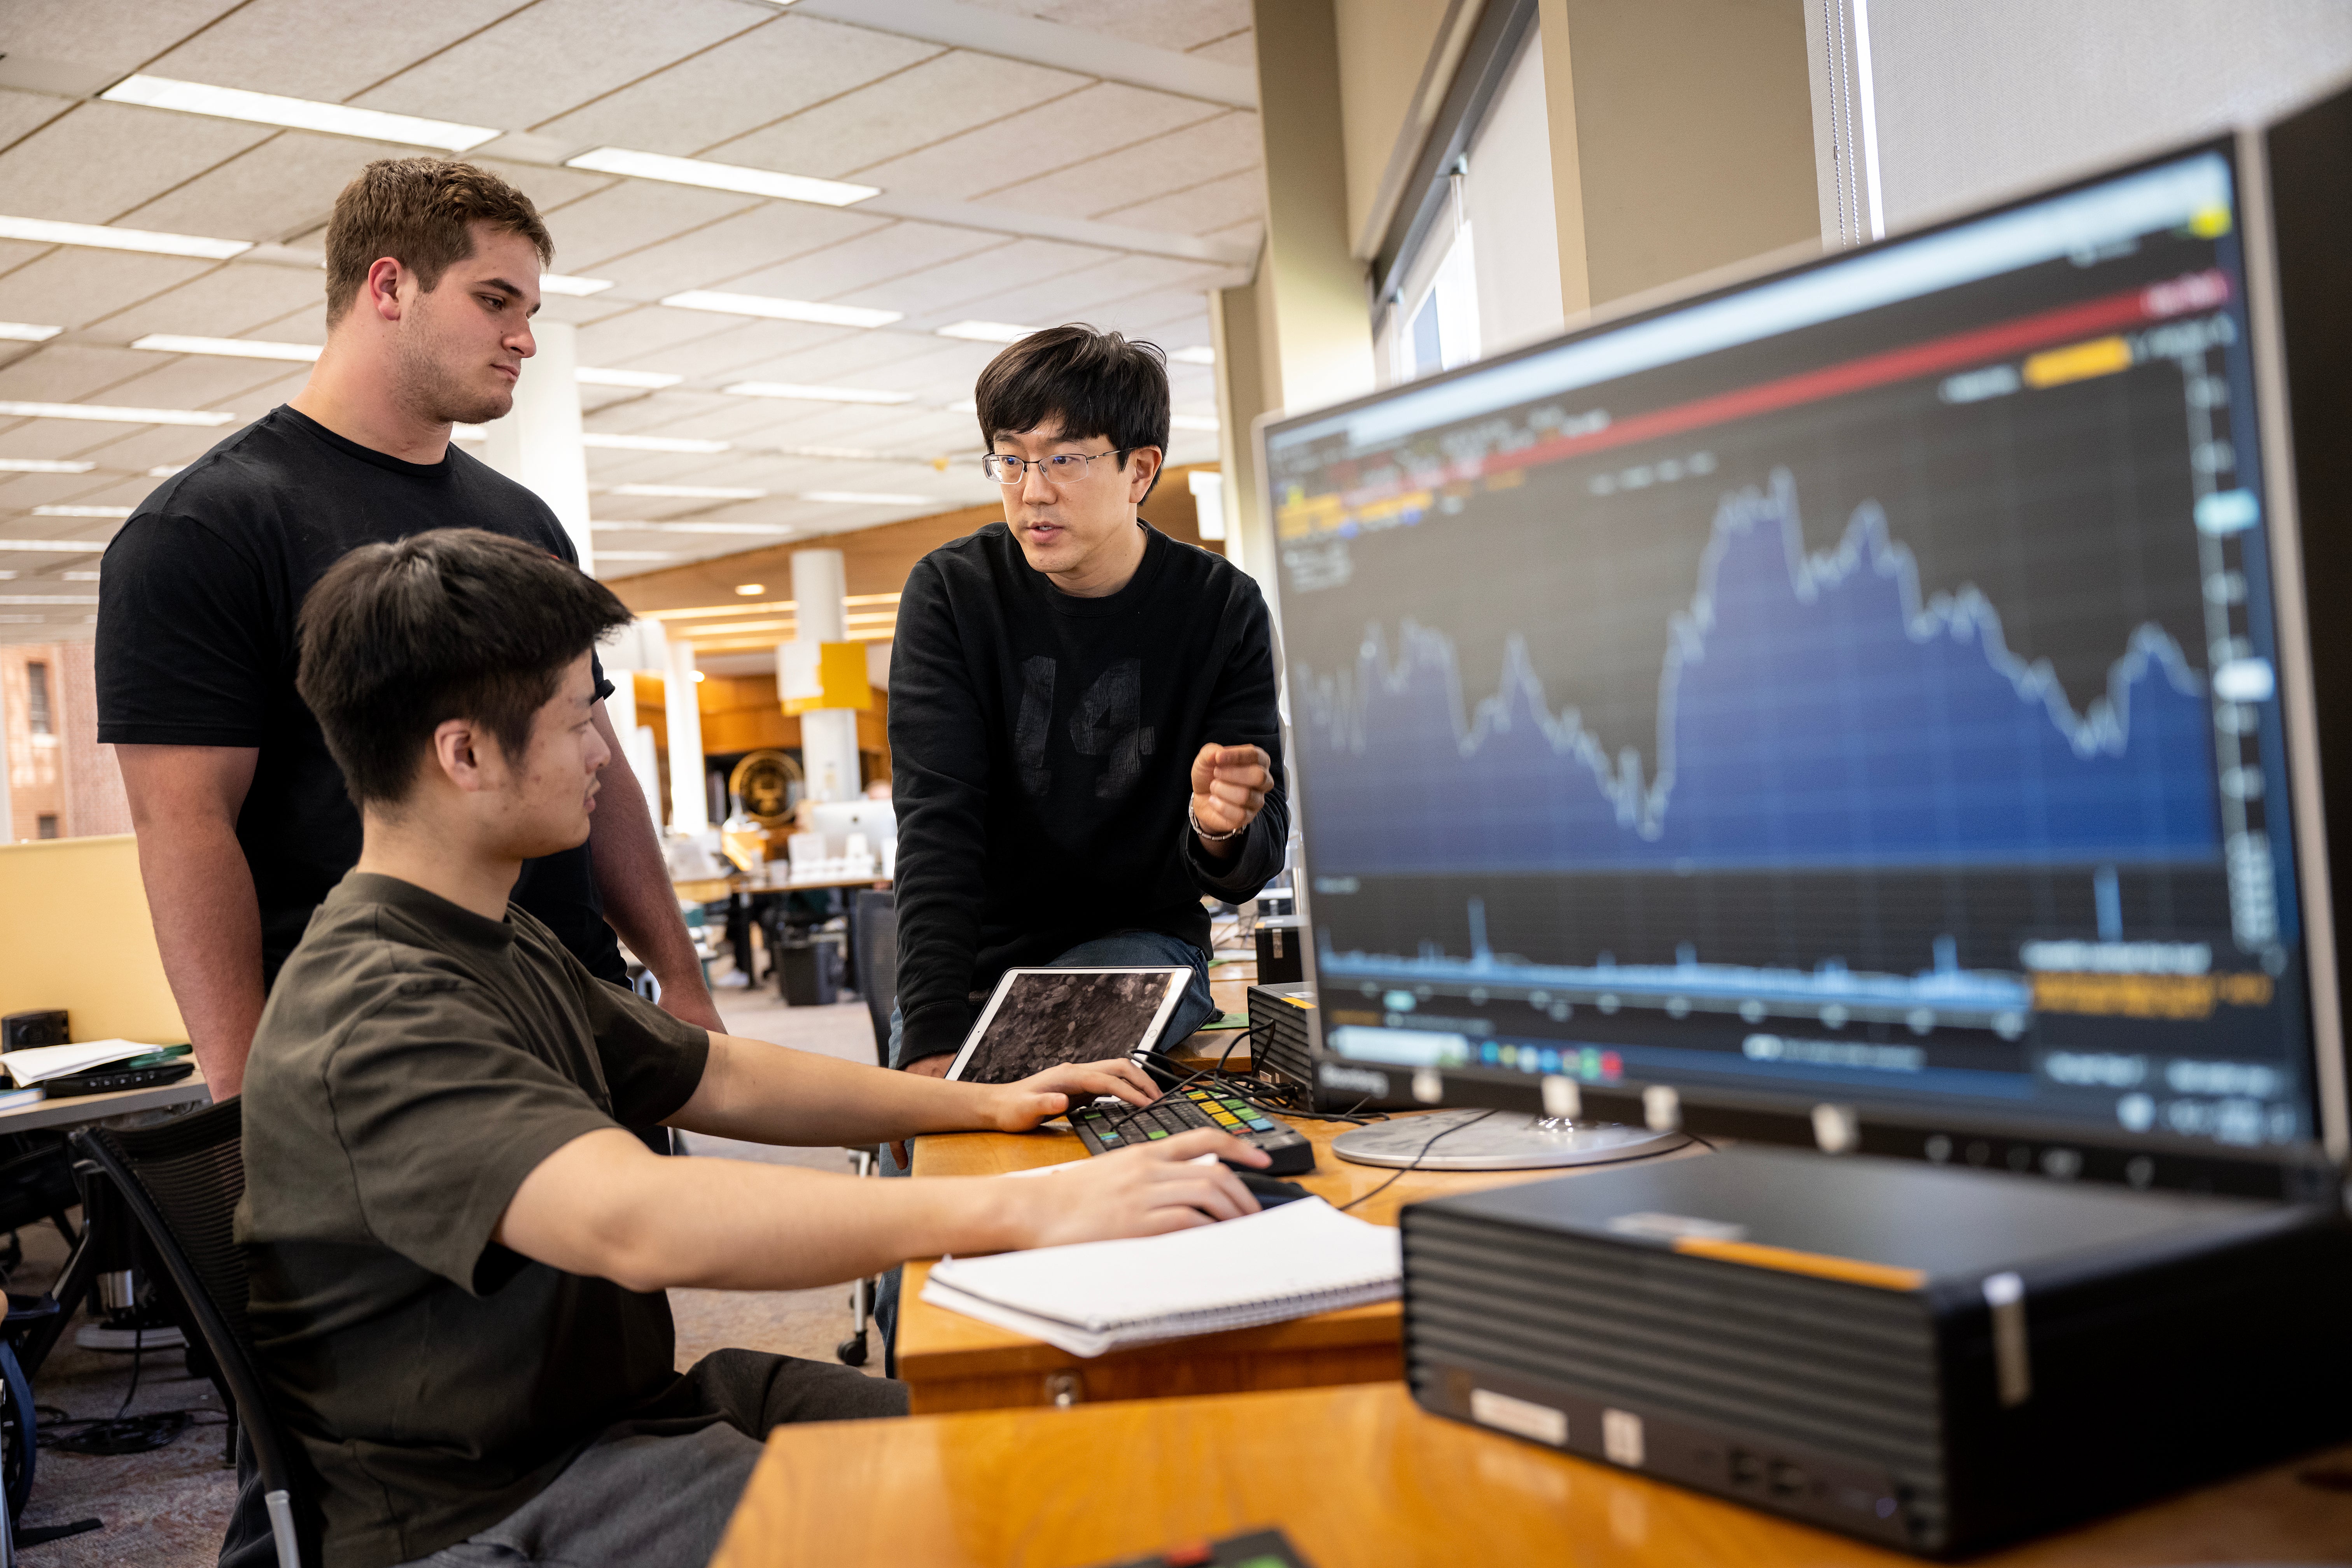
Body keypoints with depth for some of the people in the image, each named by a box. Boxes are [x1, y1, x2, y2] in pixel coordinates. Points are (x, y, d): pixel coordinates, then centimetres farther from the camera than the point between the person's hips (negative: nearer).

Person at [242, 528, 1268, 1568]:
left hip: (622, 1405, 10)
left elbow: (716, 1079, 20)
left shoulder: (504, 946, 11)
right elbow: (636, 1220, -40)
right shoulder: (374, 1014, -25)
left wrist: (985, 1105, 13)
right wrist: (1024, 1211, -43)